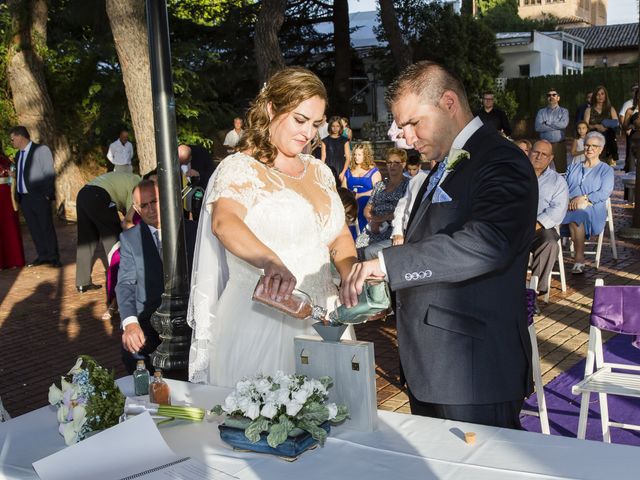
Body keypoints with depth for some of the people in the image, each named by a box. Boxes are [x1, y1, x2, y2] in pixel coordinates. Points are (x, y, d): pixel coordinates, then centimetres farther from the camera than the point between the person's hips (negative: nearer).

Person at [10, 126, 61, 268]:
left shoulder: (41, 150, -4)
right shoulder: (19, 154, 16)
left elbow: (49, 173, -8)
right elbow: (18, 176, 16)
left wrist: (48, 194, -13)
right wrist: (17, 195, 7)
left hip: (39, 197, -7)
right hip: (24, 198, 7)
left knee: (46, 227, -2)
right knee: (34, 229, 7)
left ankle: (53, 257, 4)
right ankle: (42, 256, 14)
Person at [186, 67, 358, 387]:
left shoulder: (319, 172, 12)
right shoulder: (240, 168, -8)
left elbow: (340, 236, 18)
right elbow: (223, 222, -28)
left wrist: (351, 280, -2)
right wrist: (271, 262, -46)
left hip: (320, 320, 6)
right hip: (260, 324, -6)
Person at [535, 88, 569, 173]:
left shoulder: (564, 111, 10)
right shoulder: (541, 112, 11)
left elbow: (564, 124, -11)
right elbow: (538, 127, -7)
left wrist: (547, 123, -4)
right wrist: (556, 126, -6)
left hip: (559, 144, 0)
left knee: (561, 169, -3)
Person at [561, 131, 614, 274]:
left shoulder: (606, 170, 16)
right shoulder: (573, 168, 29)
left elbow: (605, 193, 0)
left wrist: (584, 198, -15)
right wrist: (570, 200, -7)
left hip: (593, 209, -3)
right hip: (570, 206, 3)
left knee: (577, 215, -39)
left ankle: (579, 259, -38)